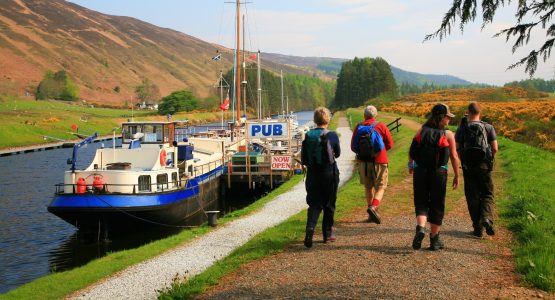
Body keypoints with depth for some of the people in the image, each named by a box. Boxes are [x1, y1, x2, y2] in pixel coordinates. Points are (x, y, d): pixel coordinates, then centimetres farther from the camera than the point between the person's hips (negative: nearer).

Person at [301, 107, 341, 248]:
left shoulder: (308, 135, -3)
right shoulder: (332, 135, -9)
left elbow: (303, 158, -1)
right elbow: (337, 153, 6)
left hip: (312, 174, 2)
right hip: (329, 174, -2)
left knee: (314, 204, 7)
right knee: (329, 204, 11)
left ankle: (310, 227, -18)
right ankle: (327, 234, 19)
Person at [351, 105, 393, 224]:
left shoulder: (358, 127, 1)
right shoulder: (381, 126, -4)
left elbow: (353, 146, 4)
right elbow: (390, 144, 1)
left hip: (363, 162, 3)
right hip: (379, 161, -3)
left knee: (368, 187, 16)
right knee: (380, 187, 4)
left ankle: (371, 214, 20)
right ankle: (373, 207, -20)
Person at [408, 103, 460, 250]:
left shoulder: (422, 130, 4)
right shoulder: (448, 134, -3)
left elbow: (411, 152, 5)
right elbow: (454, 157, -3)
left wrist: (411, 166, 22)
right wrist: (457, 176, 7)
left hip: (420, 172, 2)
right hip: (439, 173, -2)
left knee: (421, 203, 9)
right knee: (436, 205, 10)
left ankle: (420, 228, -19)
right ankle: (434, 240, 17)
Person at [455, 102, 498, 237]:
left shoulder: (462, 128, 0)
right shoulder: (488, 127, 1)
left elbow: (457, 149, -3)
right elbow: (495, 148, -3)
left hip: (468, 167, 0)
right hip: (484, 166, 0)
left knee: (473, 197, 8)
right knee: (487, 194, 11)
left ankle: (478, 228, 8)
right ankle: (487, 218, -16)